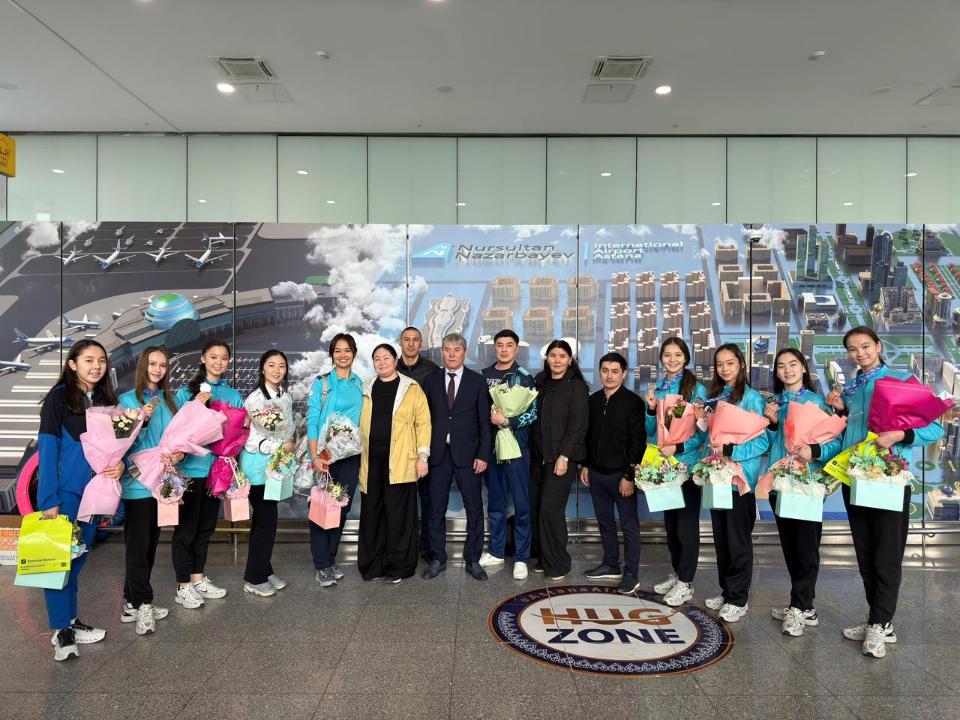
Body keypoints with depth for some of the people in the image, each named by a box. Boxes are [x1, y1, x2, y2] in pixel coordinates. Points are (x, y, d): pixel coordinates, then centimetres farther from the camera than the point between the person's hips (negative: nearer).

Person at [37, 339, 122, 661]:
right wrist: (49, 500, -16)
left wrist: (120, 463, -8)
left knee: (78, 557, 13)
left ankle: (69, 620, 24)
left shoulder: (106, 400, 9)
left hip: (93, 490, 6)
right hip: (64, 491, -6)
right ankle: (61, 631, 7)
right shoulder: (59, 398, -8)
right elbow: (48, 449, -12)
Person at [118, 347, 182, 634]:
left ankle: (133, 602, 23)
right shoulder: (127, 399, -4)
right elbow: (127, 443, -9)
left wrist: (179, 454, -8)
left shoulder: (168, 401, 10)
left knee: (151, 542, 11)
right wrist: (142, 421, -25)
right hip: (138, 482, -6)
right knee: (138, 543, -3)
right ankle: (141, 604, 6)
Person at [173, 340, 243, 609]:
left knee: (206, 526, 16)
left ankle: (198, 579, 30)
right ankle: (183, 587, 15)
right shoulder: (186, 392, -4)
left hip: (218, 468, 5)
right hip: (191, 468, -4)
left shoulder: (233, 395, 8)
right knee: (186, 528, 4)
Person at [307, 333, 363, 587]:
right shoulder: (322, 383, -2)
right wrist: (315, 455, -15)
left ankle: (331, 559, 23)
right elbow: (312, 420, -7)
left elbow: (364, 419, 11)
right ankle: (321, 565, 10)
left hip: (351, 454, 4)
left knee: (343, 506, 9)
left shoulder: (360, 384, 9)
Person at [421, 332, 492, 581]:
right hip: (438, 454, 2)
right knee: (436, 509, 7)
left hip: (467, 454, -1)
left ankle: (472, 560, 16)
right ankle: (438, 558, 20)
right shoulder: (431, 381, 7)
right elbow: (425, 418, 7)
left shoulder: (477, 381, 3)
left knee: (474, 508, 3)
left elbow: (484, 421, 1)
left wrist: (483, 455, -6)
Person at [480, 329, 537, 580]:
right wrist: (490, 417, -5)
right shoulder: (483, 375, 8)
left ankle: (521, 558, 11)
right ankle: (496, 552, 26)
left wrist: (506, 421, -17)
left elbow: (532, 413, -6)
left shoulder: (524, 377, -2)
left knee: (521, 503, 1)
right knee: (495, 501, 13)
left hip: (516, 445, -3)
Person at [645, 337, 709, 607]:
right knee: (670, 522, 14)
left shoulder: (696, 388, -6)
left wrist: (678, 447, -22)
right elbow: (650, 431, 9)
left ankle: (686, 584, 14)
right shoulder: (656, 389, 8)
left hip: (688, 465, -5)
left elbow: (703, 431, -9)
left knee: (686, 524, 3)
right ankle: (677, 573, 29)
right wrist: (651, 408, -8)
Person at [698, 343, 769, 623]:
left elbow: (761, 442, -13)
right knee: (721, 538, 14)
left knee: (738, 540, 3)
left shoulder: (751, 397, -8)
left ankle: (739, 599, 16)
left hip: (741, 477, -6)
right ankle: (726, 591, 27)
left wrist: (729, 450, -22)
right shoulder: (714, 397, 11)